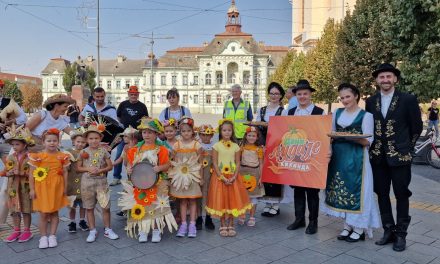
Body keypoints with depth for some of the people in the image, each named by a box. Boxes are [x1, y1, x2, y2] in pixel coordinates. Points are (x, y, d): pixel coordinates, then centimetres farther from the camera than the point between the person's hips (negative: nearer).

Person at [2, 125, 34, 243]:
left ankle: (27, 231, 16)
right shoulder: (10, 157, 5)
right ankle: (17, 230, 23)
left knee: (26, 209, 4)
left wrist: (22, 172, -22)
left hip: (25, 187, -5)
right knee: (14, 209, 11)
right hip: (13, 187, 5)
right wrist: (10, 172, -13)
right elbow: (6, 172, 8)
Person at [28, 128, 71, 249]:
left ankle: (52, 236, 20)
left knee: (54, 212, 9)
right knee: (43, 214, 4)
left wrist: (65, 188, 3)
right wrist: (32, 189, -4)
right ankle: (43, 237, 18)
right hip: (42, 188, -1)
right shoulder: (37, 156, -5)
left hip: (57, 188, 2)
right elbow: (32, 173, -2)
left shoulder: (62, 156, 0)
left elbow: (65, 172, 5)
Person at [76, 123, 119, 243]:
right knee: (89, 208, 9)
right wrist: (88, 169, -13)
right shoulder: (83, 152, 1)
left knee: (106, 207, 0)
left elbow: (110, 166, 1)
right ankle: (92, 231, 21)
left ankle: (107, 229, 16)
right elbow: (78, 168, 5)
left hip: (101, 182, -1)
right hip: (87, 182, 1)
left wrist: (100, 170, -15)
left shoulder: (103, 151, -1)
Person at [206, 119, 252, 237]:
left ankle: (231, 225, 16)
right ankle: (223, 226, 14)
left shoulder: (235, 146, 3)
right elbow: (214, 163, -7)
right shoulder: (216, 146, -3)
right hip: (220, 176, -2)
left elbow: (238, 163, 2)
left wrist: (234, 176, -12)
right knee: (221, 201, 2)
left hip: (232, 177, 2)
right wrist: (222, 177, -15)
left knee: (232, 200, 4)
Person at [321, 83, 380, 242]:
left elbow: (368, 141, -7)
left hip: (356, 159, -5)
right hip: (338, 157, 5)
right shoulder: (337, 113, 12)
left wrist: (352, 137, -23)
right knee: (340, 190, 7)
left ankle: (359, 228, 10)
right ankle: (347, 226, 20)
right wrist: (330, 138, -6)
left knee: (355, 189, -4)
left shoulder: (366, 115, -3)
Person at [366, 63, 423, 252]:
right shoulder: (370, 102, 7)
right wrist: (373, 147, 6)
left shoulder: (408, 100, -4)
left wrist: (406, 147, 4)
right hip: (377, 156, 4)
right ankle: (388, 231, 22)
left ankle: (401, 234, 17)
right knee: (382, 194, 9)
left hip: (399, 156, -3)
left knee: (401, 195, 5)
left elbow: (417, 127, 2)